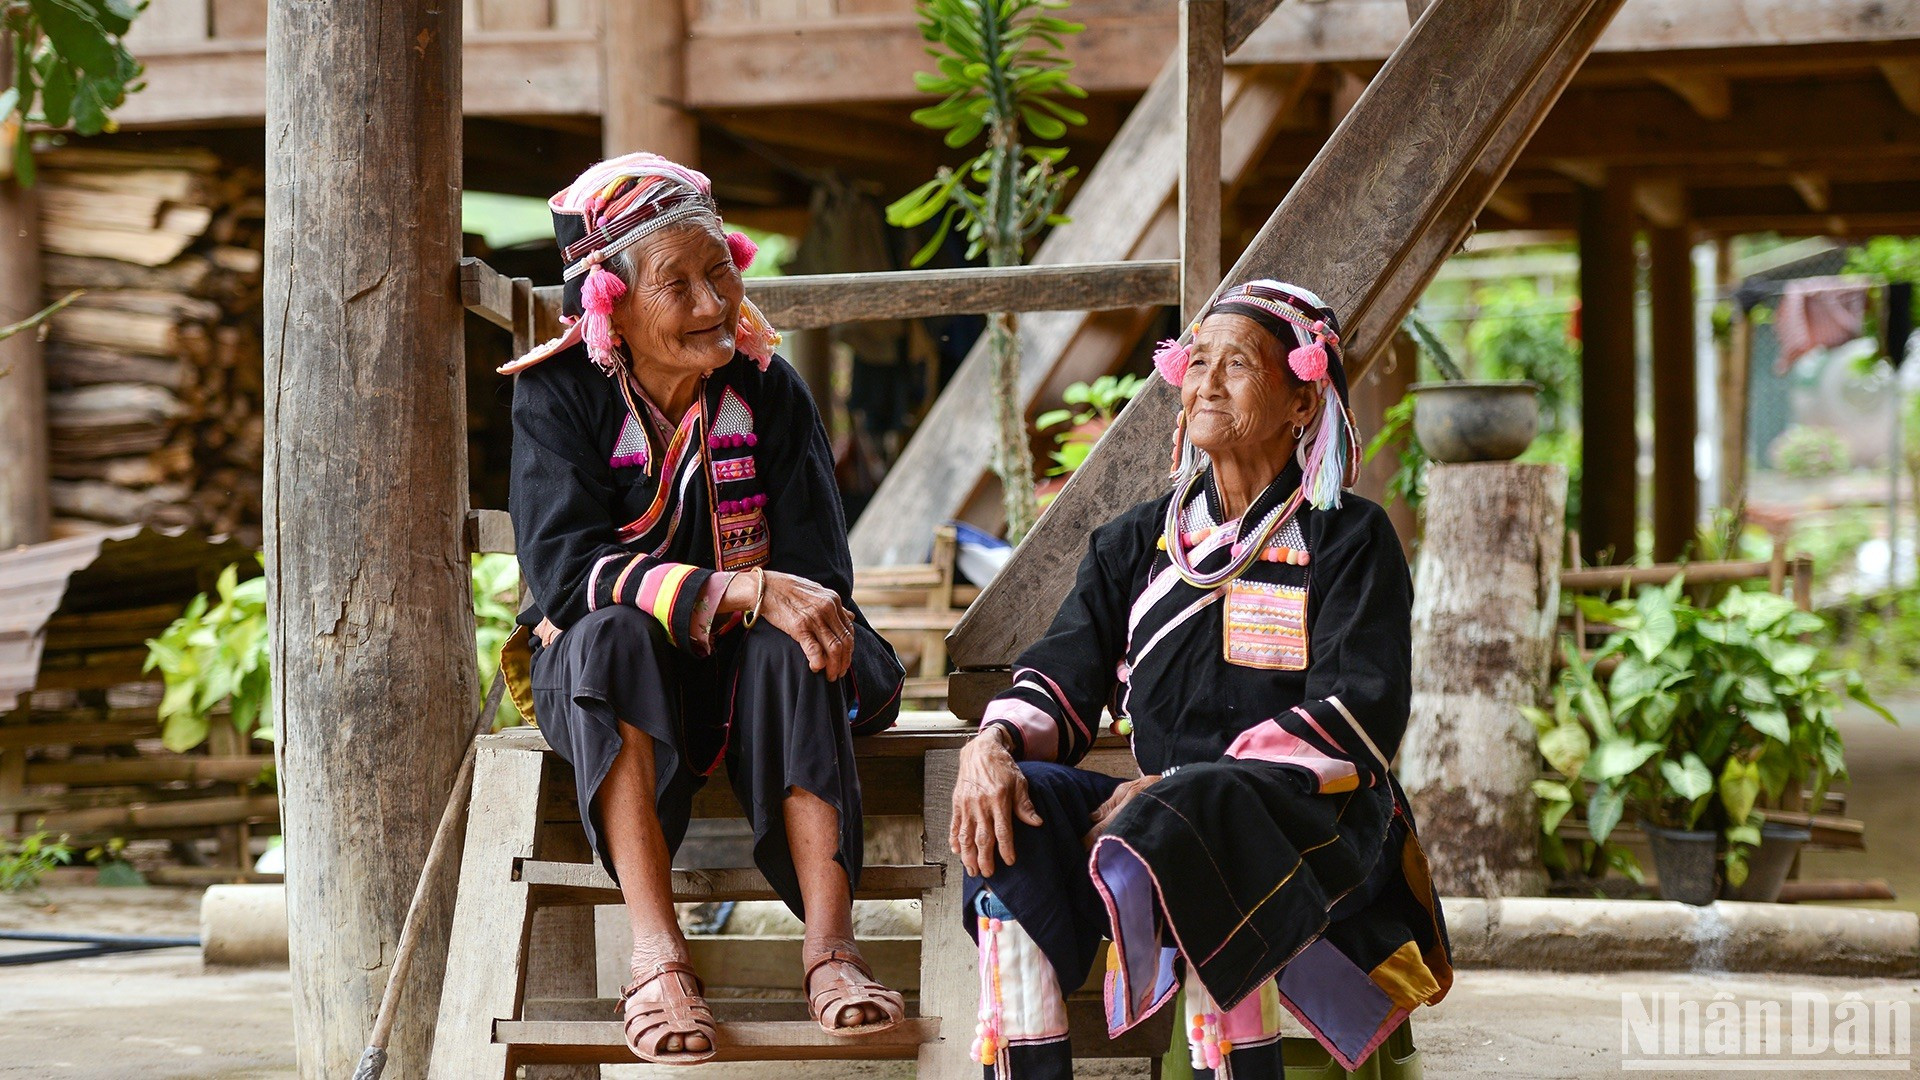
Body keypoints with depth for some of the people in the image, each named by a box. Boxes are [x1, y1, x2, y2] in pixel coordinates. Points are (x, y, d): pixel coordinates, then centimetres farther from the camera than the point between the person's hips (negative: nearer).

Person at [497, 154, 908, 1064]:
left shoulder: (770, 393, -3)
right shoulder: (560, 394, -9)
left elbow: (817, 576, -7)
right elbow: (565, 570, -23)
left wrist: (796, 610, -32)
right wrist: (740, 590, -35)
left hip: (743, 672, 2)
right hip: (607, 682, -1)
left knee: (794, 649, -32)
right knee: (612, 633, -35)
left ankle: (831, 947, -42)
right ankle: (656, 956, -44)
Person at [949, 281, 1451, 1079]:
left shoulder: (1350, 539, 6)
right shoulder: (1136, 543, 21)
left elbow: (1357, 714, -7)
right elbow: (1064, 675, 11)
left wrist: (1186, 788, -18)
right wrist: (995, 742, -14)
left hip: (1314, 821, -5)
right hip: (1164, 803, 5)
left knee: (1173, 834, -38)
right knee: (1012, 818, -25)